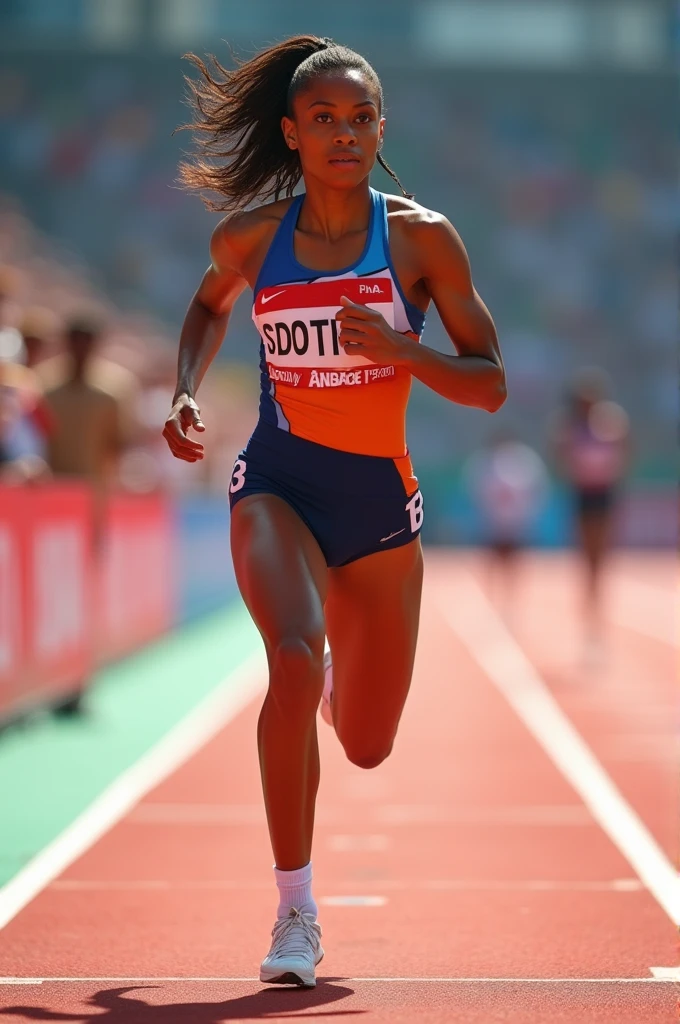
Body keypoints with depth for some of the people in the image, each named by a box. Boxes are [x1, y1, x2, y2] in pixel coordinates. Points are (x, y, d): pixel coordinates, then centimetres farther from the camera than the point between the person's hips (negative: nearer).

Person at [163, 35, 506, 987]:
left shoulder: (421, 237, -8)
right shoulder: (250, 236, -3)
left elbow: (490, 386, -6)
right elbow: (210, 305, 20)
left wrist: (397, 349, -23)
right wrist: (186, 392, 4)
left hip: (380, 495, 1)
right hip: (278, 482, -1)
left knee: (367, 746, 11)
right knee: (295, 658, -31)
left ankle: (339, 659, 51)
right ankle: (295, 915, -21)